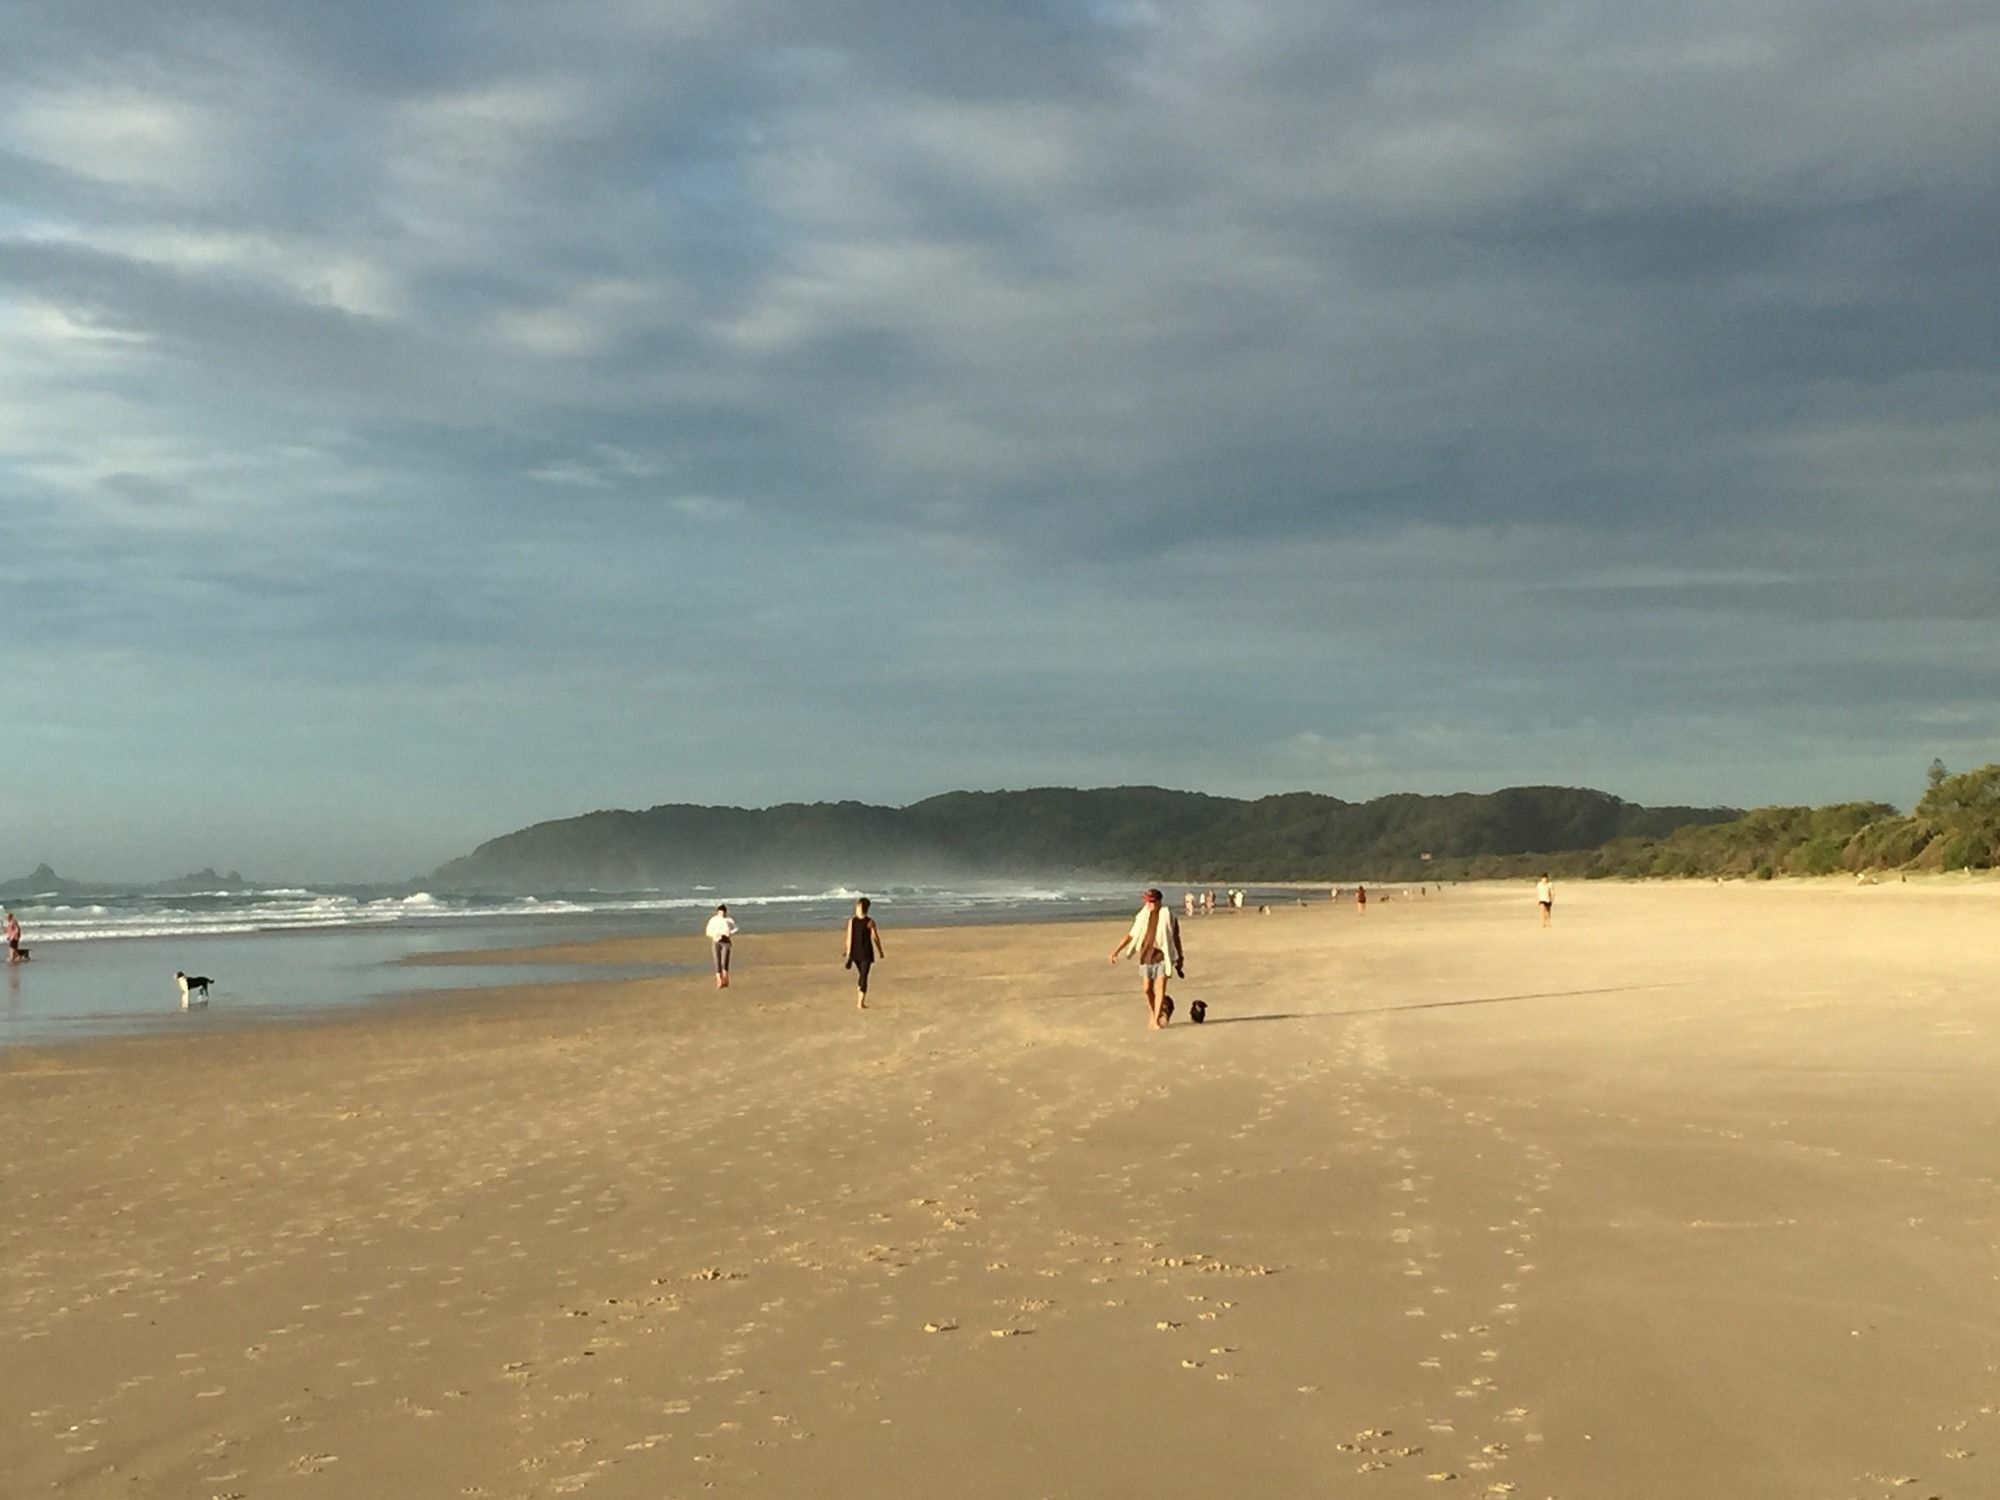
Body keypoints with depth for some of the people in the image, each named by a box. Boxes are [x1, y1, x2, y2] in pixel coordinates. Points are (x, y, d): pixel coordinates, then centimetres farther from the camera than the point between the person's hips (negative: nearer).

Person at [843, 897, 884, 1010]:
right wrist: (880, 951, 6)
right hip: (866, 952, -3)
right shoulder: (870, 922, -11)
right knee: (864, 976, 0)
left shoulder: (851, 921, -5)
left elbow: (849, 939, -5)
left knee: (861, 974, 22)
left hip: (855, 952, 4)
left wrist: (848, 954, 1)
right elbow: (876, 938, -7)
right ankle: (860, 1003, -7)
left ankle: (859, 1000, 27)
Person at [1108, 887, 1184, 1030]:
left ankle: (1156, 1020, -10)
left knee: (1160, 988, -10)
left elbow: (1175, 937, 6)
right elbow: (1131, 935, 7)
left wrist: (1180, 957, 11)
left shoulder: (1168, 916, -3)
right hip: (1146, 957, 3)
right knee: (1147, 989, 6)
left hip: (1162, 957, -3)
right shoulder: (1142, 917, 4)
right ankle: (1152, 1014, 28)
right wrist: (1116, 951, -1)